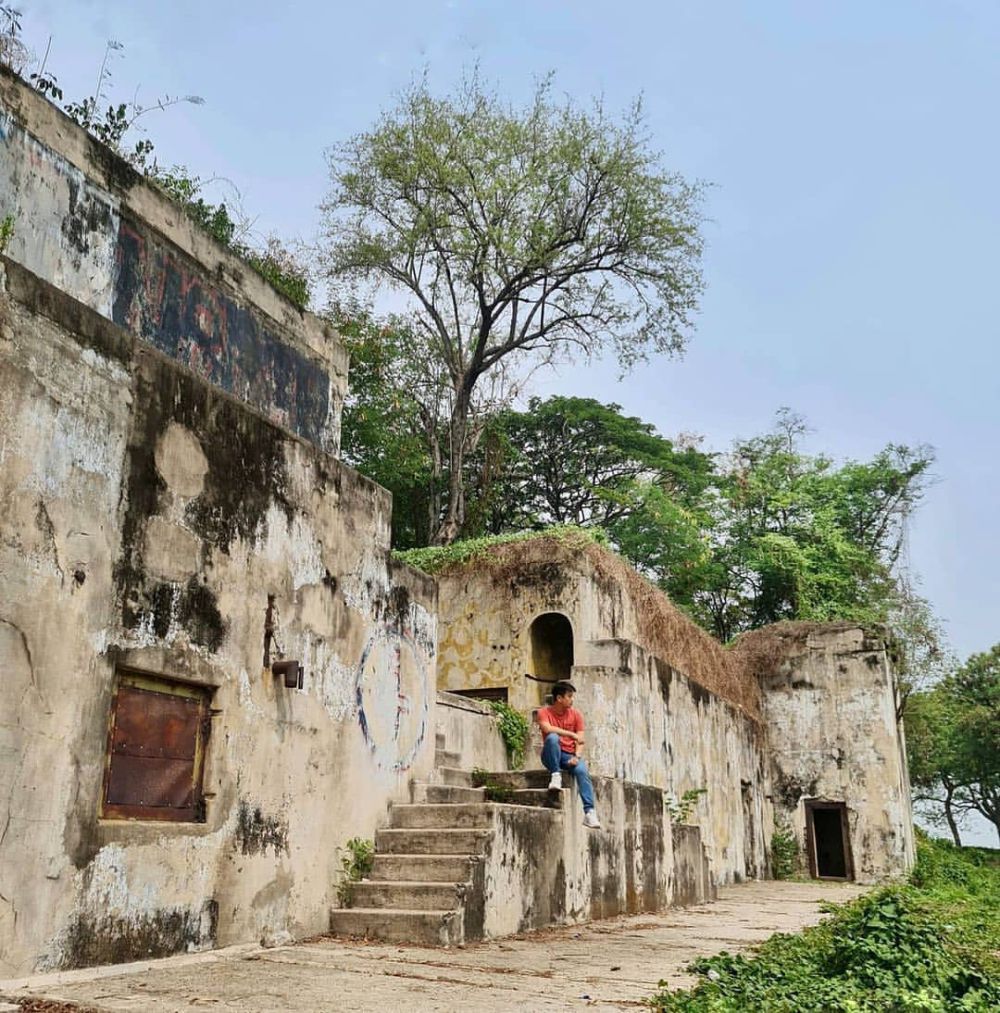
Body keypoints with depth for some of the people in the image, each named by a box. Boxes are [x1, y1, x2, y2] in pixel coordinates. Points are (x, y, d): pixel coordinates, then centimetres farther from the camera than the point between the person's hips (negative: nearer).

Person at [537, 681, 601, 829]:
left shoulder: (576, 714, 6)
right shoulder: (544, 712, -2)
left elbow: (580, 740, 0)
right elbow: (547, 729, -23)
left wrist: (577, 756, -18)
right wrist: (571, 734, -26)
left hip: (570, 755, 2)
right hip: (551, 756, -2)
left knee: (582, 770, -30)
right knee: (552, 737, -33)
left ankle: (589, 812, -34)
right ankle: (556, 776, -24)